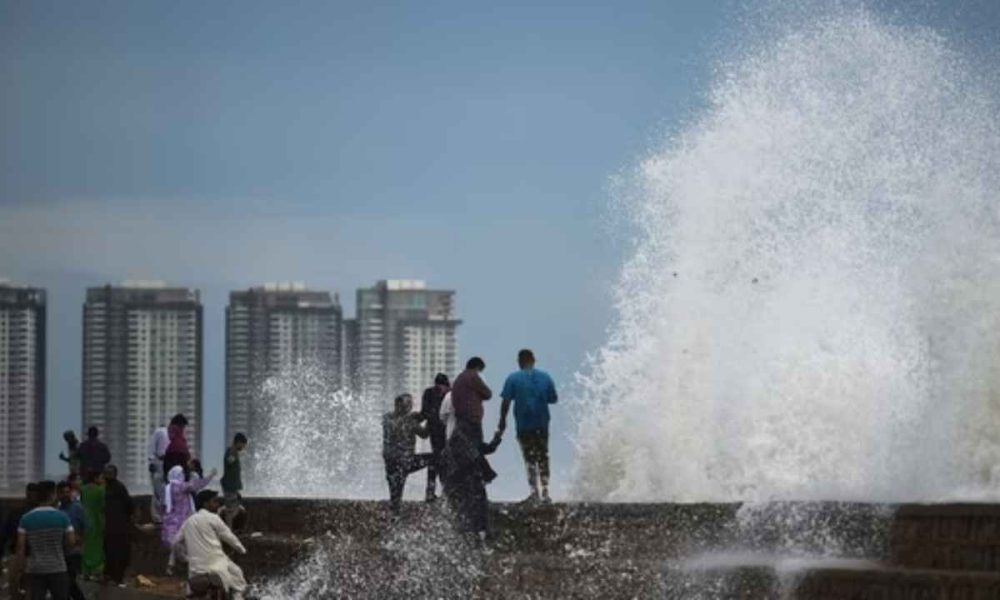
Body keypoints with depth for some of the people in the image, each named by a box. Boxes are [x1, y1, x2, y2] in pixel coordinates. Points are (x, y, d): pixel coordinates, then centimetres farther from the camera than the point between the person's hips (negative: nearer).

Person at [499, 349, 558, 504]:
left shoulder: (513, 378, -3)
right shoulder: (545, 377, 6)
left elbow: (506, 401, -8)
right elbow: (553, 399, 9)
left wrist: (502, 420, 0)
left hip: (524, 425, -3)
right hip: (542, 424, 3)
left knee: (530, 458, -1)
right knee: (543, 458, 11)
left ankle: (535, 491, -11)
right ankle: (545, 492, 9)